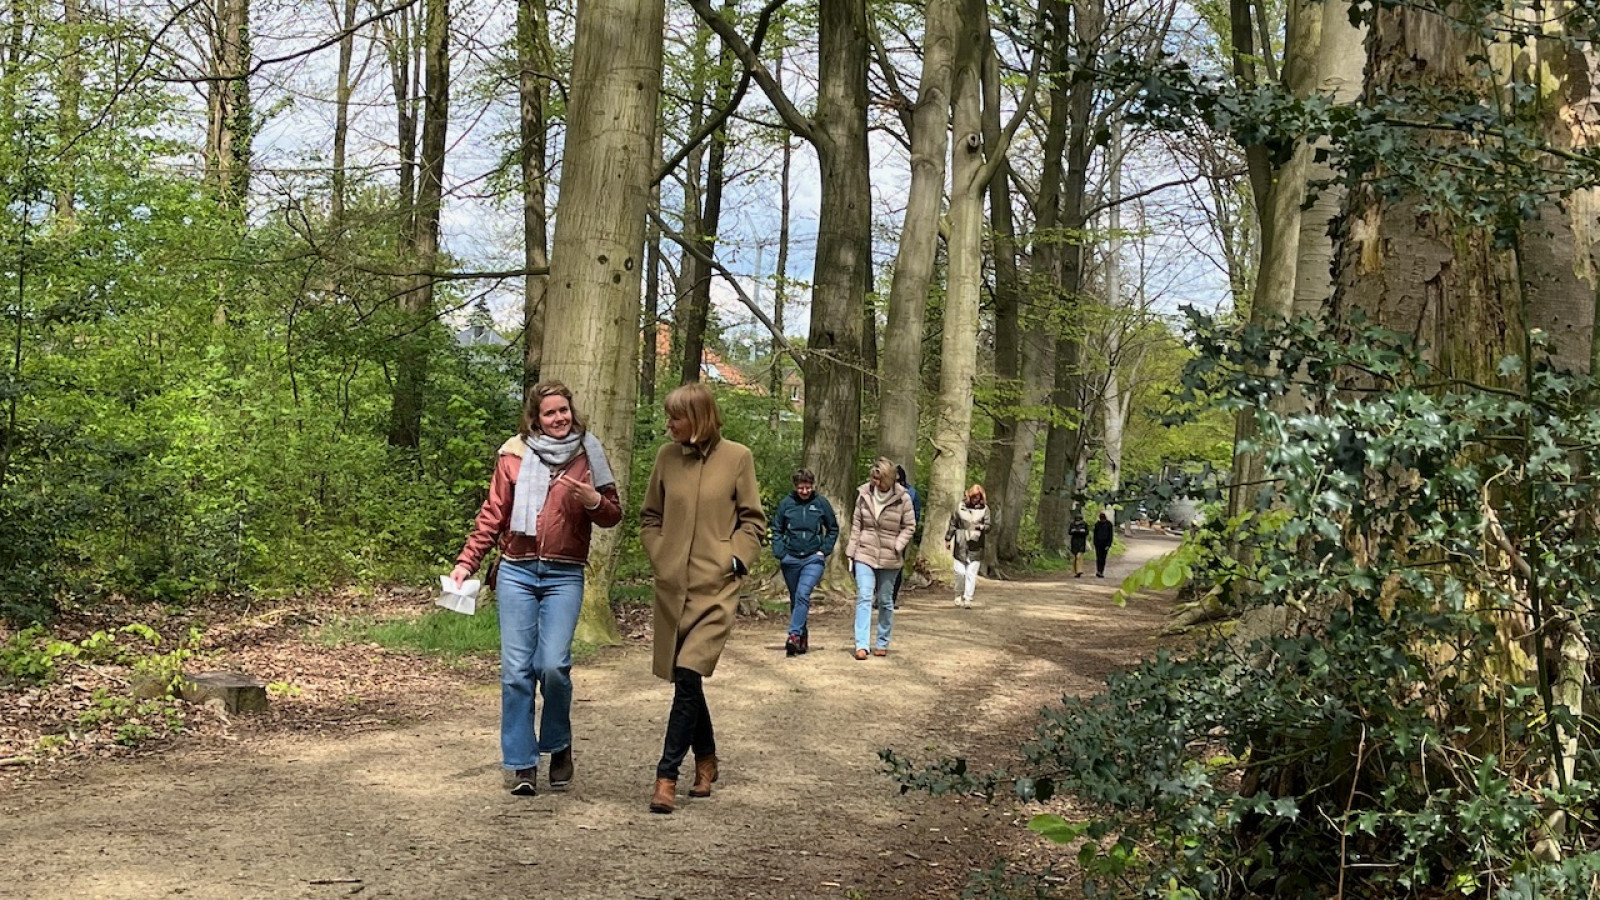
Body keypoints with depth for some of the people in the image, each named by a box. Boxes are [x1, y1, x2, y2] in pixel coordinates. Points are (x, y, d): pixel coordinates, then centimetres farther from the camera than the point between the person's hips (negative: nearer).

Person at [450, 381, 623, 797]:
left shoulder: (587, 455, 6)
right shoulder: (514, 454, 5)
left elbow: (613, 515, 9)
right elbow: (492, 514, 10)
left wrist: (595, 502, -12)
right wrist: (466, 561, 3)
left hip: (564, 576, -1)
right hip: (516, 572, 1)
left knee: (553, 665, -13)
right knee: (516, 669, -2)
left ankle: (559, 746, 12)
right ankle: (521, 764, 8)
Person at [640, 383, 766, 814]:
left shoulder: (737, 457, -3)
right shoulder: (667, 456, 6)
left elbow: (753, 520, 4)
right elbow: (649, 516, 16)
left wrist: (735, 559, -8)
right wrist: (659, 556, 3)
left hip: (715, 588, -4)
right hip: (671, 586, 4)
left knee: (688, 676, -14)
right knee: (685, 680, 12)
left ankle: (667, 775, -9)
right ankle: (706, 761, 32)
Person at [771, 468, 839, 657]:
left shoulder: (821, 503, 0)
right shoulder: (786, 503, 0)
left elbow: (833, 529, 11)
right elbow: (776, 530, 8)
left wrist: (824, 551, 0)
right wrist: (779, 553, -3)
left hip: (813, 558, -2)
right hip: (790, 559, 2)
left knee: (803, 595, -19)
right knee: (795, 598, 10)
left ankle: (794, 634, -24)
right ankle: (802, 637, 21)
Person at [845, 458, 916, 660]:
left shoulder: (902, 498, -7)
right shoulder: (864, 494, 0)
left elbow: (909, 526, 1)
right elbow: (856, 524, 8)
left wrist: (897, 546, -13)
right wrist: (851, 552, 6)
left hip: (889, 559, -1)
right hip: (865, 554, 1)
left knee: (886, 601, 10)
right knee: (864, 598, -10)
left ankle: (882, 643, 24)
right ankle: (861, 645, -14)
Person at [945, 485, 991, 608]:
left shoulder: (984, 508, 2)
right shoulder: (961, 506, 3)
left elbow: (988, 526, 2)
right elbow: (953, 524, 10)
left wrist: (981, 527, -20)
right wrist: (948, 539, 10)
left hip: (976, 546, -1)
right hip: (960, 545, 1)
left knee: (971, 573, -3)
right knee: (960, 571, 1)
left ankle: (968, 599, 0)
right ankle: (959, 595, 20)